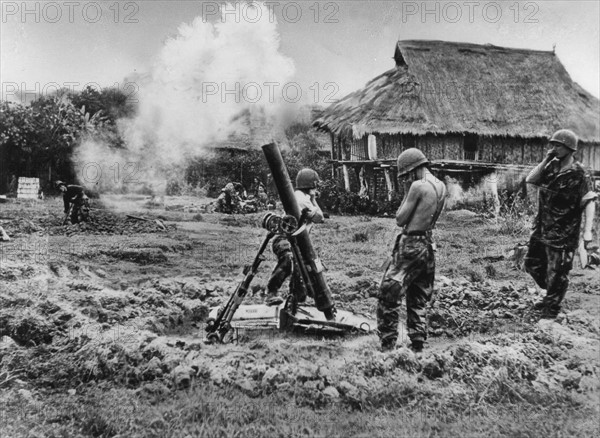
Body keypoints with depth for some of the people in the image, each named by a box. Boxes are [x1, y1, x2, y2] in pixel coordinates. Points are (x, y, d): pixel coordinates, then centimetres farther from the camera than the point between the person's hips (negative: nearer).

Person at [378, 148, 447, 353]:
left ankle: (387, 344, -2)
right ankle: (417, 343, 20)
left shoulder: (418, 186, -16)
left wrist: (407, 192, -3)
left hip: (410, 245, -9)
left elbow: (400, 220, -11)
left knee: (389, 293, -3)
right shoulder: (441, 187, 9)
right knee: (418, 299, 17)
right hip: (428, 246, 9)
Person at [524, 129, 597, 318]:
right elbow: (530, 180, 1)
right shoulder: (551, 166, 4)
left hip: (563, 233, -7)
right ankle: (551, 294, 39)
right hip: (542, 228, 7)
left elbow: (589, 202, -16)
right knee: (532, 263, 17)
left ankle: (552, 306, 23)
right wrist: (545, 160, -9)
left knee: (556, 272, 3)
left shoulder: (579, 174, -14)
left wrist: (587, 230, -24)